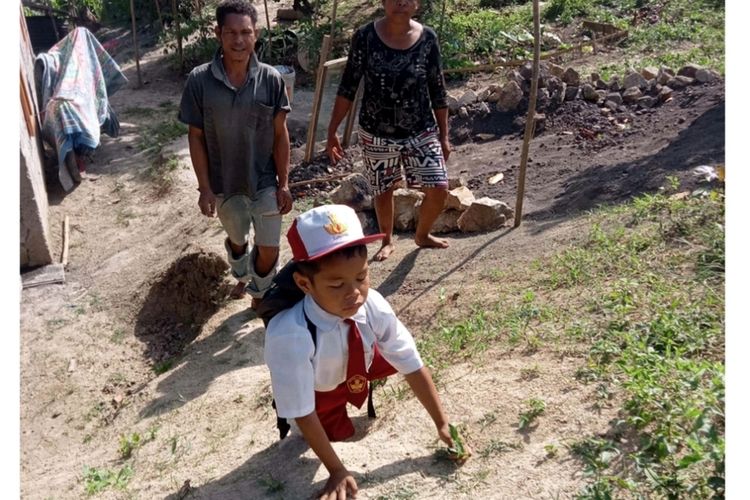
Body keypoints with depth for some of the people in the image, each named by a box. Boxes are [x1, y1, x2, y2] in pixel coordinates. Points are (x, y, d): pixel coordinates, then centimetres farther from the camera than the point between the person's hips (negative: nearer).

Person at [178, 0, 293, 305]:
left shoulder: (271, 79, -12)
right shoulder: (200, 80, -14)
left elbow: (280, 134, -6)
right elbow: (196, 137, -7)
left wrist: (283, 184, -5)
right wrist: (204, 188, -7)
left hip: (265, 182, 0)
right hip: (224, 184, 1)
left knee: (269, 249, 6)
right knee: (236, 238, 24)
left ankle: (259, 295, 36)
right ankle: (242, 277, 56)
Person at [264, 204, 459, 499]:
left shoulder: (373, 306, -34)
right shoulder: (289, 336, -43)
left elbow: (412, 365, -22)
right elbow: (303, 414, -32)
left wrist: (441, 423, -19)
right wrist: (336, 470, -24)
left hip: (354, 369, 4)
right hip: (319, 393, -3)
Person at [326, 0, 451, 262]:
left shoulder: (427, 38, -6)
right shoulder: (365, 36, -11)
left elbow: (437, 91, 1)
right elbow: (348, 87, -5)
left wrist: (444, 135, 3)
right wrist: (332, 130, -8)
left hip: (422, 131, 1)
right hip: (376, 133, -1)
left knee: (439, 189, -2)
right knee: (383, 191, 13)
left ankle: (422, 235, 28)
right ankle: (387, 240, 40)